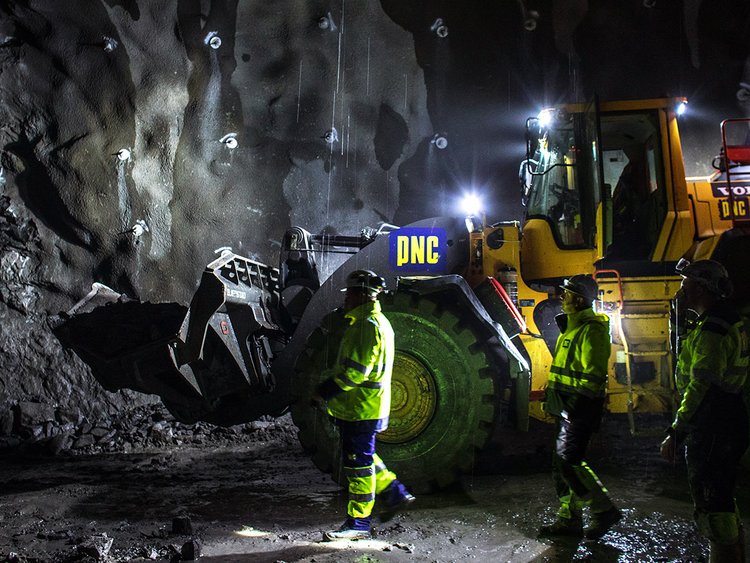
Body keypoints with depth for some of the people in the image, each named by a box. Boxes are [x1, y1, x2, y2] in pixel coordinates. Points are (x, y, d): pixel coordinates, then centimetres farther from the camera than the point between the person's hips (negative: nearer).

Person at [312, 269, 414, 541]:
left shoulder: (367, 325, -20)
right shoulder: (378, 322, 14)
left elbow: (355, 371, -25)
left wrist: (324, 391, -17)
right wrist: (328, 382, 14)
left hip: (362, 408, -10)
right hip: (361, 406, 10)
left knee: (359, 462, -1)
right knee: (363, 456, 21)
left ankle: (359, 523, 9)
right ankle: (394, 493, 28)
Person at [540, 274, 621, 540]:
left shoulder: (591, 330, -14)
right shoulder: (571, 327, 18)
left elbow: (593, 375, -19)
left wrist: (578, 401, -22)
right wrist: (552, 395, 20)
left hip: (580, 408, -10)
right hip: (566, 408, 10)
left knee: (569, 461, -13)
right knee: (562, 462, 11)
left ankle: (603, 510, 2)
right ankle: (569, 519, 19)